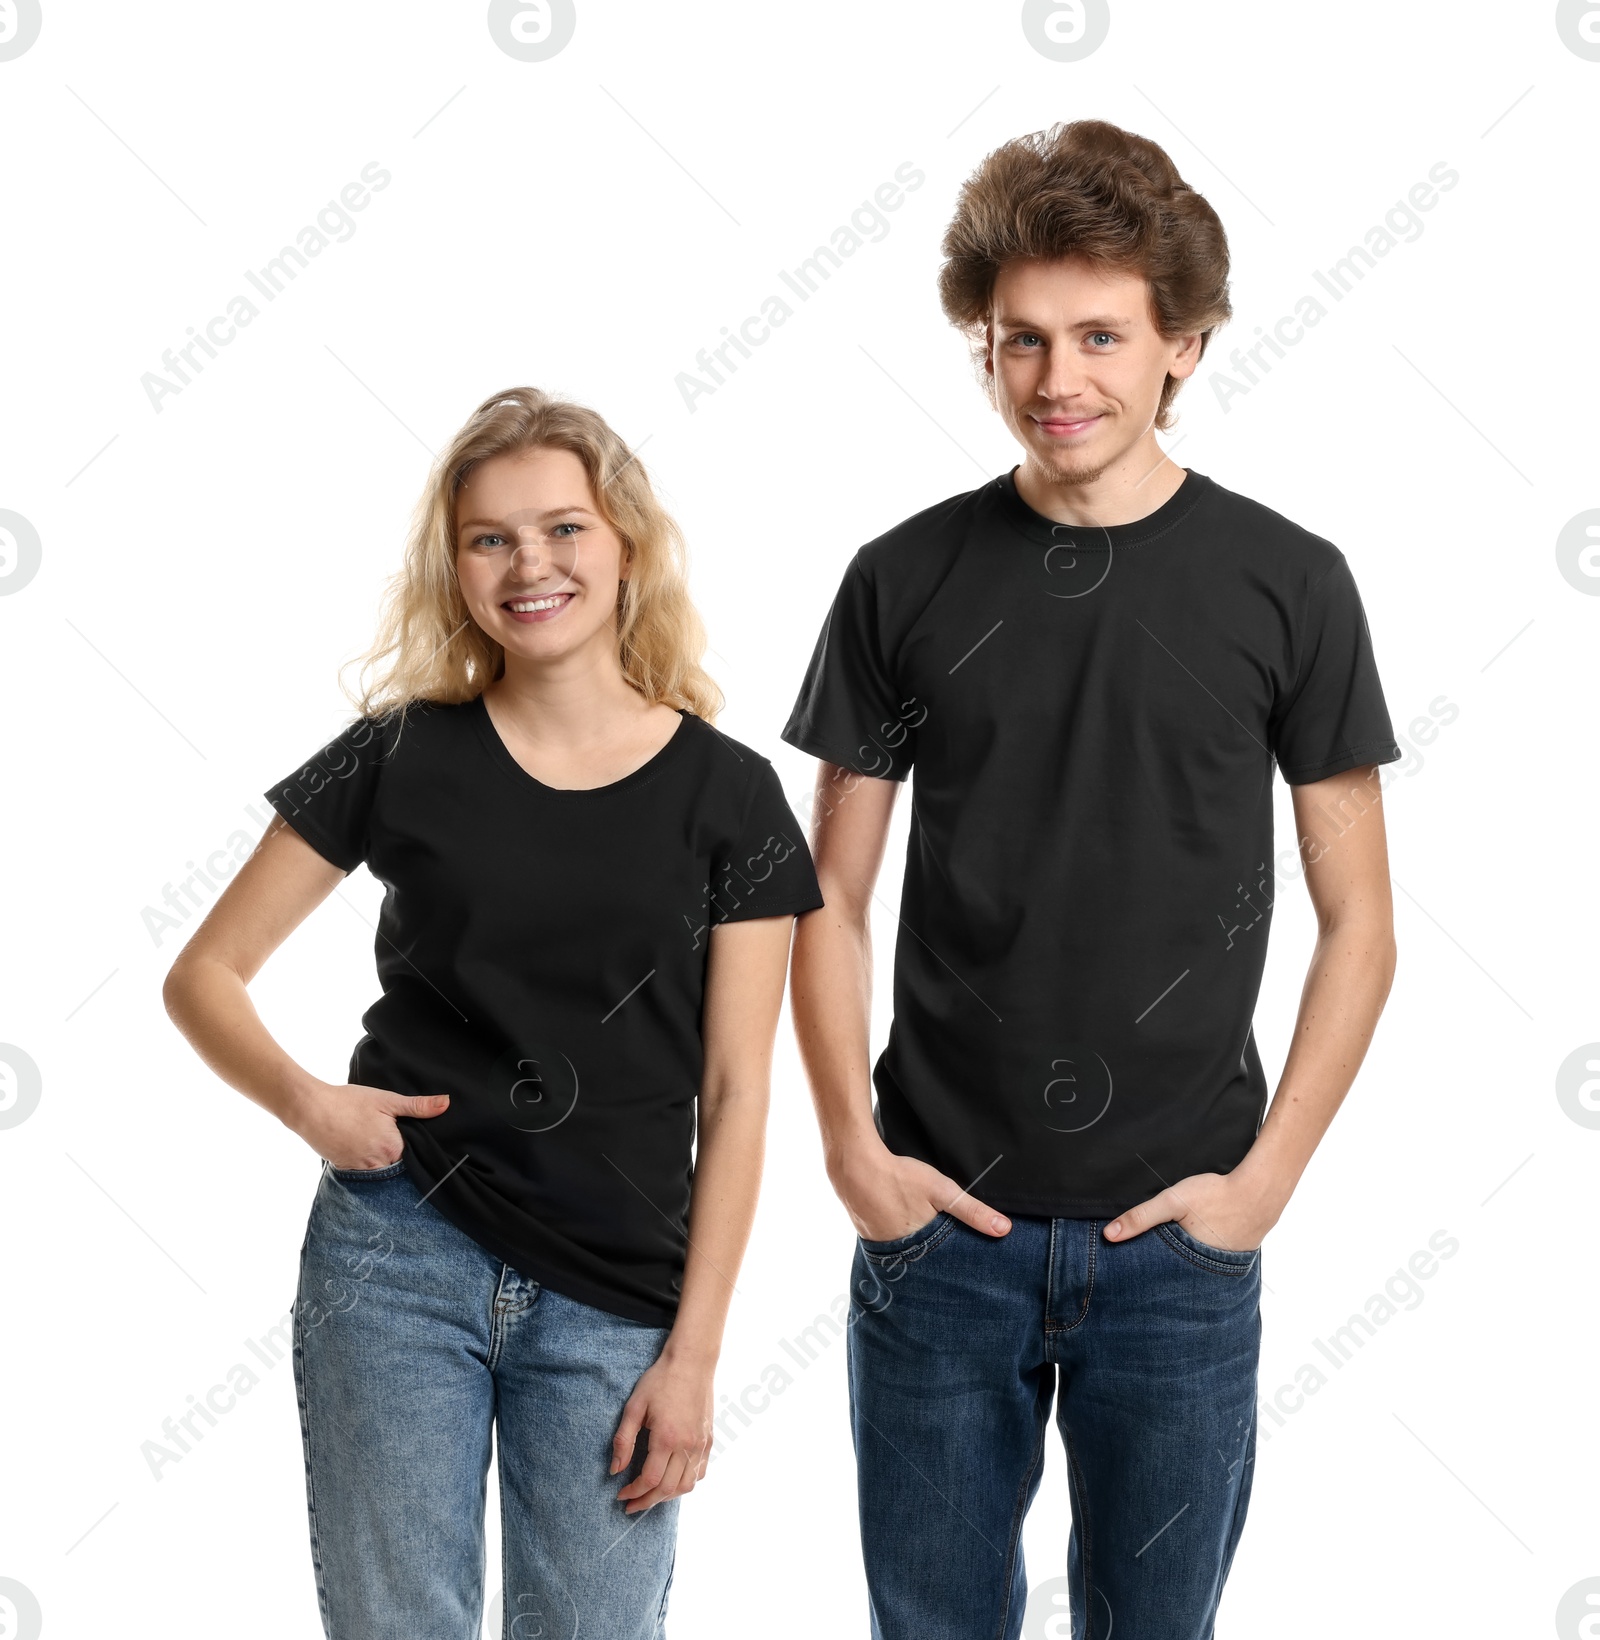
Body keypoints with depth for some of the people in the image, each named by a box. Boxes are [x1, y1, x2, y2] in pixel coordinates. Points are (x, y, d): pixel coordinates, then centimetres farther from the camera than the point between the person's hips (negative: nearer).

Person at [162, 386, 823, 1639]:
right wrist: (306, 1101, -14)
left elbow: (734, 1097, 0)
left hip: (615, 1302, 0)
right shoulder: (402, 757, 1)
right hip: (398, 1255, 0)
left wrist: (692, 1354, -3)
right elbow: (205, 975, 5)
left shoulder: (727, 796, 0)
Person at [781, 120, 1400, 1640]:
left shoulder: (1286, 583, -2)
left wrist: (1268, 1173, -6)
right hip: (940, 1223, 1)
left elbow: (1355, 922, 2)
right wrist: (853, 1146, -5)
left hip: (1178, 1237, -1)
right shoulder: (908, 581, 1)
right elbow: (831, 899, 5)